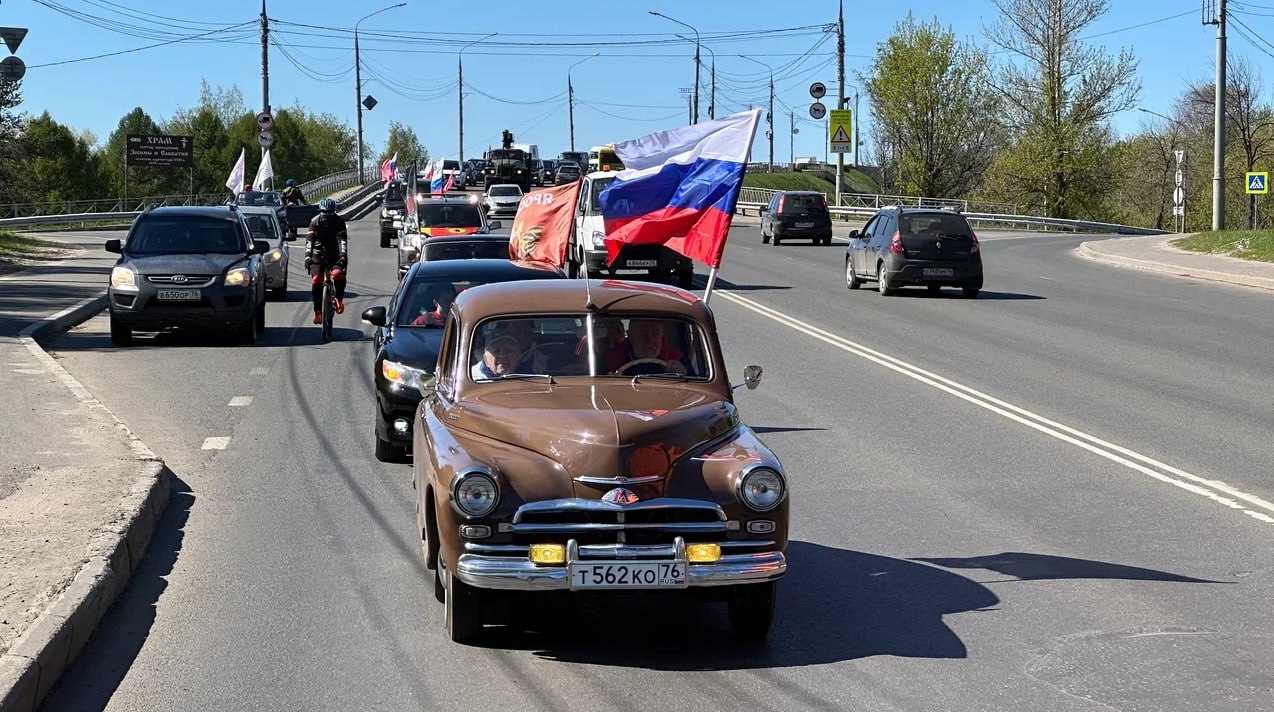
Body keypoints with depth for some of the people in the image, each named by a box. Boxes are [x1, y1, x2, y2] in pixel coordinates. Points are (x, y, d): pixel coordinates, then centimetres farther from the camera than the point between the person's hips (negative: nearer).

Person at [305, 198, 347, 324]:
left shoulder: (339, 221, -5)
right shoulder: (315, 221, -3)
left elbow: (342, 240, -15)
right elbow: (309, 239, -10)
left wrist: (343, 256, -29)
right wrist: (307, 255, -23)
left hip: (334, 254, -1)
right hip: (318, 254, 1)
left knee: (338, 274, -30)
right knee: (316, 281, -16)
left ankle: (339, 299, -2)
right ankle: (318, 312, -5)